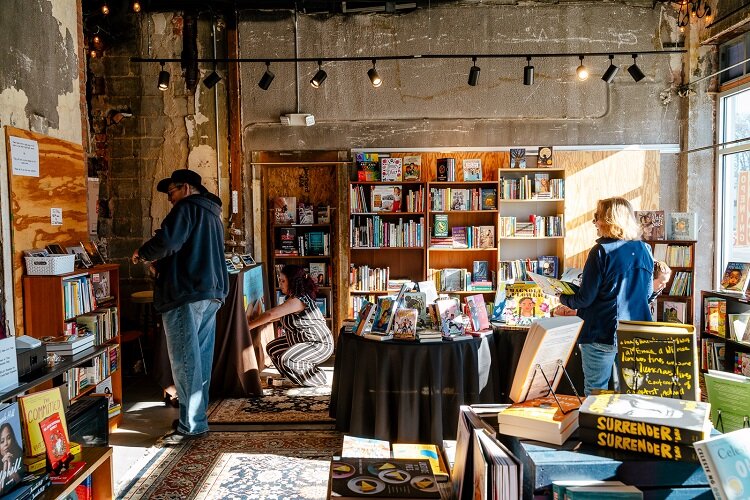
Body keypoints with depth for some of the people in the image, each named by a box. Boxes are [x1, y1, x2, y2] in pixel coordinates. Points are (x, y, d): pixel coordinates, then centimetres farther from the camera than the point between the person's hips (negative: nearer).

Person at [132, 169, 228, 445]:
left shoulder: (187, 207, -8)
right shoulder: (212, 213, 22)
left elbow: (166, 241, -21)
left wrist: (142, 253, -2)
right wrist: (161, 264, 23)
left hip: (186, 294, -10)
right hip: (212, 293, 10)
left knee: (185, 361, -6)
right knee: (201, 359, 12)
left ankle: (192, 425, -2)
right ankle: (197, 416, 20)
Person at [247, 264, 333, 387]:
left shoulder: (298, 301, -25)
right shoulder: (292, 299, 8)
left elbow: (271, 314, -28)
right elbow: (278, 316, 9)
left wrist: (249, 325, -19)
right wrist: (254, 320, -3)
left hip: (320, 345, -11)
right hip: (302, 340, 11)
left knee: (285, 360, -27)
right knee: (272, 348, 11)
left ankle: (316, 378, -4)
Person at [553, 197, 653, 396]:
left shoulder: (601, 251, -14)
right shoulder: (644, 249, 4)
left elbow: (585, 298, -12)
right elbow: (647, 293, 15)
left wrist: (564, 299, 7)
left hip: (602, 335, -6)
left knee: (595, 394, 7)